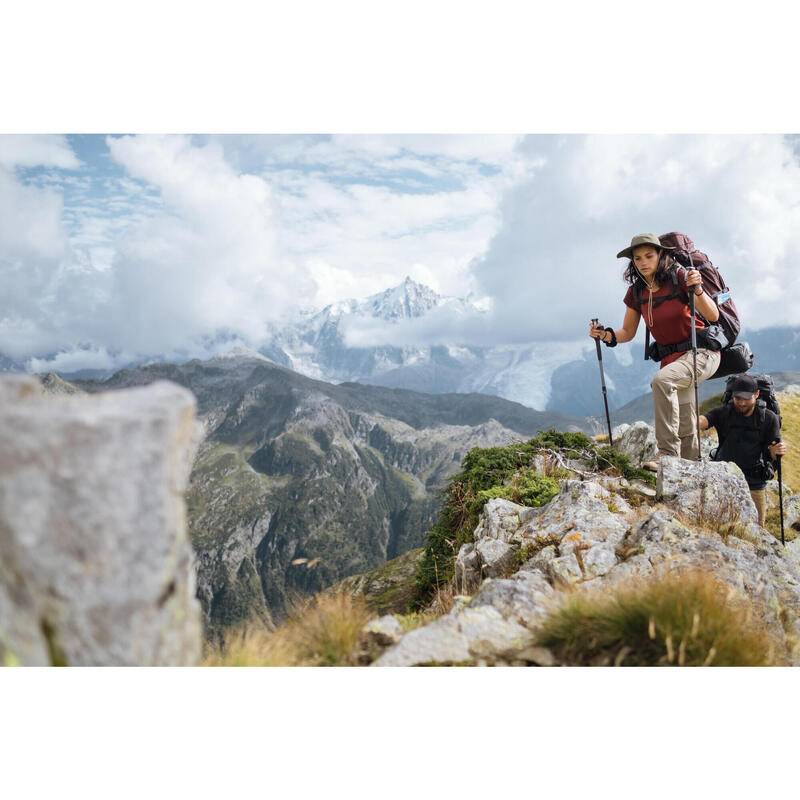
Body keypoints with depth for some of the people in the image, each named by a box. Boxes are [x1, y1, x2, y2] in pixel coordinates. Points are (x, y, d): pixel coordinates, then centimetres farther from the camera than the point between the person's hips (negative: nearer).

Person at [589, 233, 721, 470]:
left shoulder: (679, 277, -14)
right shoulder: (636, 292, 1)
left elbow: (713, 316, -19)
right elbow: (628, 332, 9)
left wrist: (697, 289, -35)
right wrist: (605, 335, -10)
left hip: (703, 352, -6)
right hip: (671, 358, 6)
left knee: (662, 380, -35)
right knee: (686, 429, 10)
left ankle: (667, 453, -32)